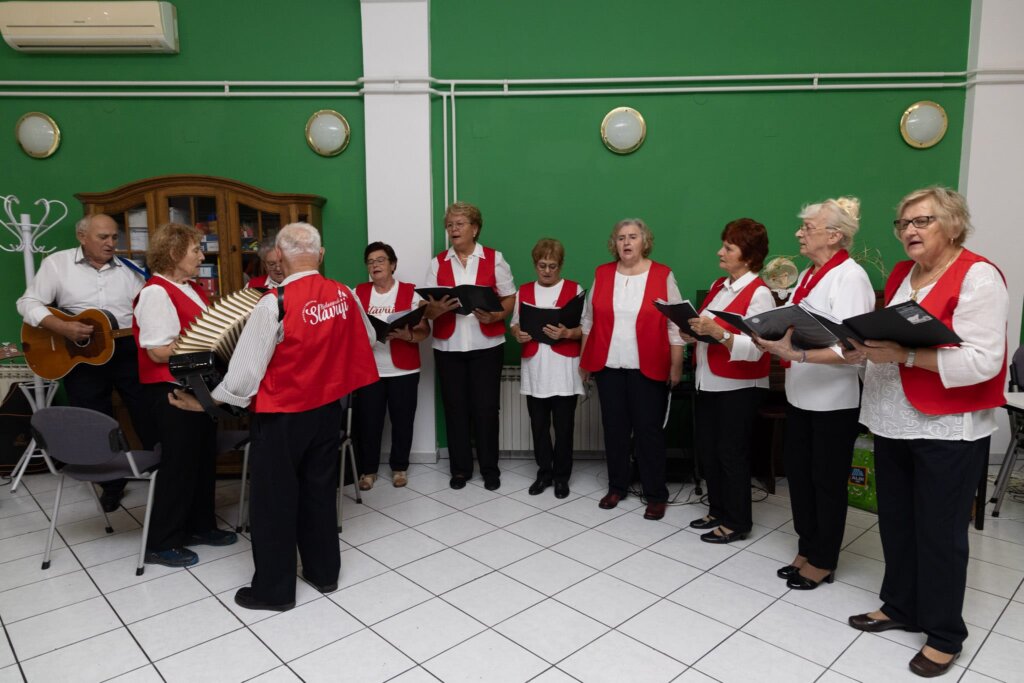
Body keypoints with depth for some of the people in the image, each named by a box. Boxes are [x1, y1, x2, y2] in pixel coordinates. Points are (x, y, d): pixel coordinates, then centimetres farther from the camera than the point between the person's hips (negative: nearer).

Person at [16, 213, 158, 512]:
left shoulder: (129, 268, 5)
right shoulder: (57, 263, 0)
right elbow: (28, 303, -4)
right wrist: (62, 328, -19)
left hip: (129, 350, 1)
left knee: (150, 416, 4)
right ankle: (111, 484, 26)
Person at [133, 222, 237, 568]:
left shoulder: (191, 289, 12)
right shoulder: (156, 293, -17)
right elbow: (159, 351, -23)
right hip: (173, 390, -9)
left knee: (203, 457, 16)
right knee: (179, 462, 0)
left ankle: (199, 526, 31)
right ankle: (161, 543, 15)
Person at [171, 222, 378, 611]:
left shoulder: (273, 304, -21)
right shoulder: (345, 295, -5)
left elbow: (246, 369, -19)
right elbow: (367, 340, 11)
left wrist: (204, 402, -4)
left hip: (281, 416, -5)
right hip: (327, 409, 6)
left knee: (275, 500, 9)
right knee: (320, 491, 18)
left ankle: (274, 589, 22)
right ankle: (324, 572, 31)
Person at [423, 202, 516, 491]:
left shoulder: (494, 259, 1)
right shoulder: (438, 263, 7)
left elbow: (510, 299, 1)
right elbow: (427, 310, 4)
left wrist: (494, 316, -18)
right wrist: (438, 309, -19)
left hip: (486, 345, -2)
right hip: (448, 346, 2)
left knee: (486, 407, 2)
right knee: (455, 407, 6)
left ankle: (490, 468, 16)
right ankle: (460, 468, 19)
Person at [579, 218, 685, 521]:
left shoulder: (662, 275, -2)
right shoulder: (602, 274, 6)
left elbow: (675, 324, -1)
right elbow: (589, 320, 12)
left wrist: (676, 365, -3)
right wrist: (584, 360, 11)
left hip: (648, 369, -3)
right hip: (608, 366, 3)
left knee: (649, 430, 2)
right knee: (614, 428, 10)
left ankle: (656, 495, 13)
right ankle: (617, 486, 25)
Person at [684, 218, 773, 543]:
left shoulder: (759, 293, -14)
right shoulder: (718, 286, 11)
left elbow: (755, 348, -23)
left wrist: (718, 332, -32)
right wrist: (693, 332, -3)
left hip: (739, 387, -8)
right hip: (708, 381, 8)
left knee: (731, 454, 2)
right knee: (706, 449, 14)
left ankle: (738, 522, 19)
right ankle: (718, 511, 31)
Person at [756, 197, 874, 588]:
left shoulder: (849, 277, -16)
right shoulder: (808, 275, 10)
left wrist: (797, 354, -36)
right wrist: (771, 339, -8)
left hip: (834, 400, -8)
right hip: (800, 394, 8)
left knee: (827, 481, 7)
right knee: (797, 472, 14)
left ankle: (824, 561, 24)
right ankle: (807, 549, 31)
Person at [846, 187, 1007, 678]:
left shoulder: (978, 277, -12)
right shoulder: (901, 275, 11)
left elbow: (983, 361, -21)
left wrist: (905, 355, -27)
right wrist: (871, 347, -4)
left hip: (948, 431, -7)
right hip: (893, 425, 7)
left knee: (940, 532, 4)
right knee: (896, 523, 15)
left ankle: (945, 634, 22)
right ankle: (900, 606, 33)